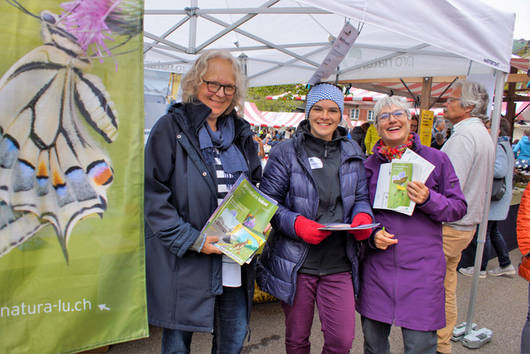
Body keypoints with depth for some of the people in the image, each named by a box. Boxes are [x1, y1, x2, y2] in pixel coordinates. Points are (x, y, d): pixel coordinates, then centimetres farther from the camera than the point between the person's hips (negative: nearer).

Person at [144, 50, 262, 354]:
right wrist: (191, 240, -19)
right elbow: (153, 196, -12)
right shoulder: (171, 128, -6)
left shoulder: (241, 134, 11)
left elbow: (256, 189, 19)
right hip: (183, 261, -4)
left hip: (235, 258, 5)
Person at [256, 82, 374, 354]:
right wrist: (297, 224, -20)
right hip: (296, 263, -2)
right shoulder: (286, 153, -3)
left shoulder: (352, 153, 9)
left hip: (339, 264, 3)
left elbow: (361, 196, 13)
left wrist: (363, 216, -9)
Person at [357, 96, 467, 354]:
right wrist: (372, 234, -5)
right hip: (377, 267, 3)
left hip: (421, 267, -2)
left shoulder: (436, 158, 2)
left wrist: (429, 199, -17)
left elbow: (459, 207, 2)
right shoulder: (369, 165, 7)